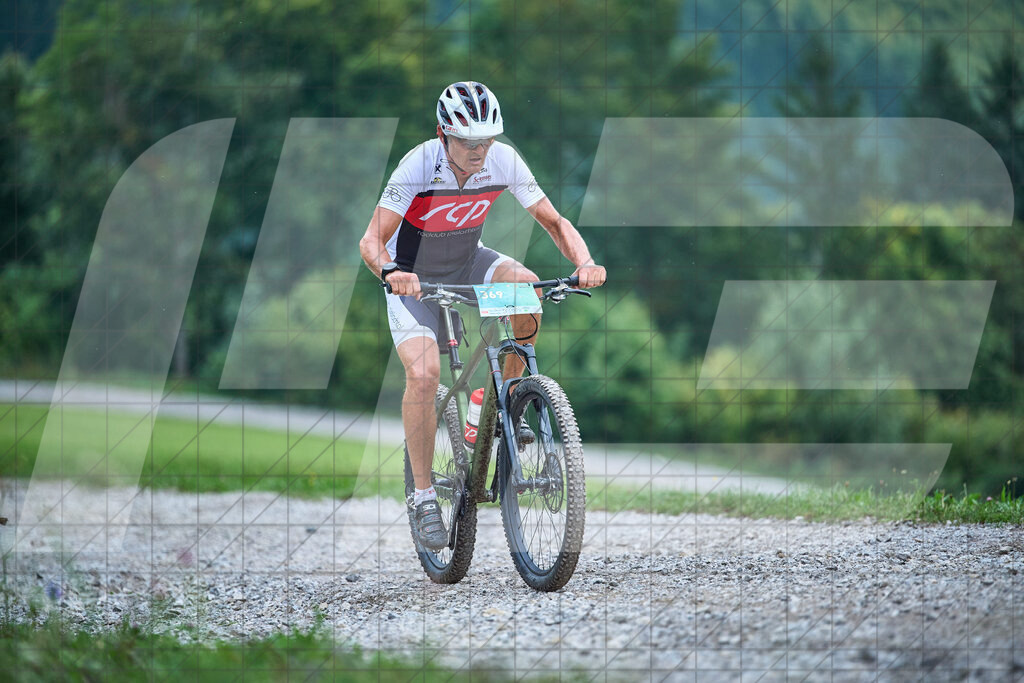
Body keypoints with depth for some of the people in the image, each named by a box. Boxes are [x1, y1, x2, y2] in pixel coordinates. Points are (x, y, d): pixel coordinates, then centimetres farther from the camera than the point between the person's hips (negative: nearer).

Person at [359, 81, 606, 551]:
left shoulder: (503, 161, -21)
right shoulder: (419, 166, -30)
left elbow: (552, 221, -15)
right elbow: (372, 241, -31)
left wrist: (584, 261, -34)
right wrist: (391, 271, -53)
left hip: (467, 264, 3)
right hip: (414, 278, -3)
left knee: (526, 285, -28)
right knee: (423, 376, -23)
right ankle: (423, 497, -9)